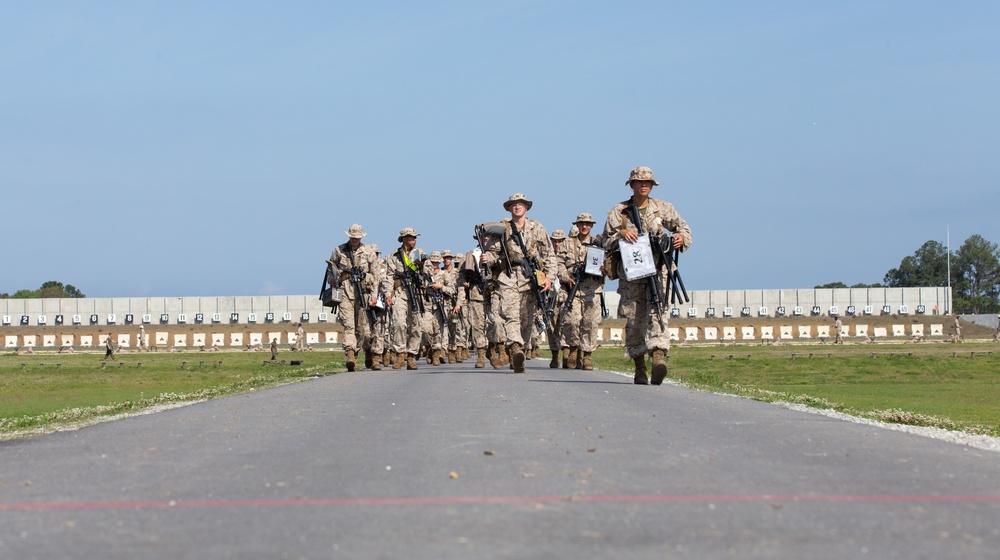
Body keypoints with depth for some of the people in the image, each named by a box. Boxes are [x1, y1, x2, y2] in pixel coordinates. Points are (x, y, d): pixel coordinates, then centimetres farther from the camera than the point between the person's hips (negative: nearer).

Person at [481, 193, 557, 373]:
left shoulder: (537, 228, 10)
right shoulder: (502, 228, 12)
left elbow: (549, 255, 10)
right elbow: (496, 251, 14)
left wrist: (549, 277, -1)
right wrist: (487, 257, -9)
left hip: (530, 278, 1)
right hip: (508, 278, -1)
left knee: (527, 320, 2)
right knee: (511, 314, -20)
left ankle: (517, 352, 11)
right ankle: (515, 348, -35)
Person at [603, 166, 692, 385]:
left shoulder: (663, 208, 9)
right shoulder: (618, 211, 6)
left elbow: (683, 227, 14)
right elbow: (607, 242, 6)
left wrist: (681, 237, -10)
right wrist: (621, 234, -15)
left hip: (657, 270, 0)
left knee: (657, 310, -20)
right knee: (634, 320, 2)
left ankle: (659, 356, -35)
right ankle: (639, 368, 12)